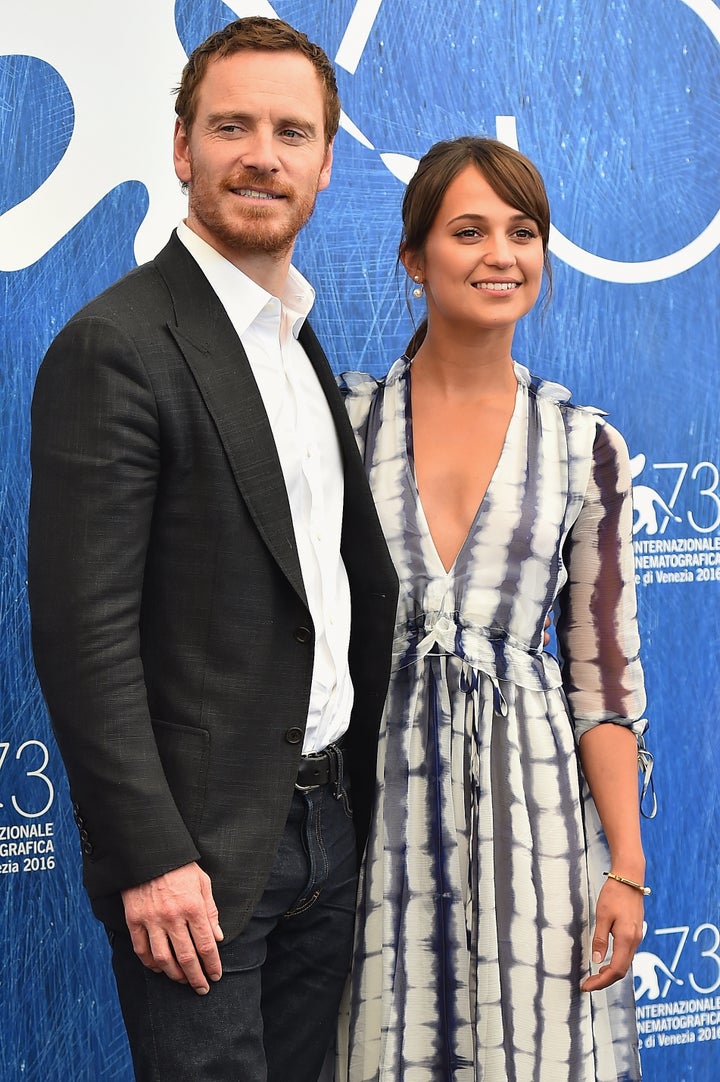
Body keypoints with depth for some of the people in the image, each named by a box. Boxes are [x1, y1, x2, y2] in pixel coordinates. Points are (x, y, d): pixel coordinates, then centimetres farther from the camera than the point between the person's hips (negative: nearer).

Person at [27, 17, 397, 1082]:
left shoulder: (306, 347, 13)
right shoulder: (116, 346, -14)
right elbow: (84, 630, -18)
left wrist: (363, 804, 14)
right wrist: (149, 859, -20)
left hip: (327, 827, 8)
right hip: (199, 848, -8)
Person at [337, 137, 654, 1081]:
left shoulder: (585, 446, 1)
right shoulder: (345, 418, 1)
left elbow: (606, 671, 2)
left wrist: (627, 867, -2)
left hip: (529, 802, 0)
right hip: (376, 799, 0)